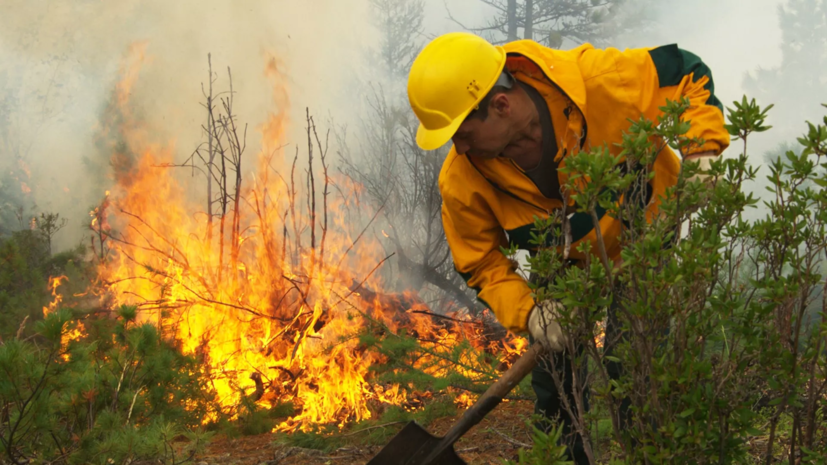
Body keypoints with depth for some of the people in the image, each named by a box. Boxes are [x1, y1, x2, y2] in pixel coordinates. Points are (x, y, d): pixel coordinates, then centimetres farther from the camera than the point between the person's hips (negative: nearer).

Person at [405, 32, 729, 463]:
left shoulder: (601, 80, -35)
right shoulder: (461, 181, -27)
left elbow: (686, 72, -17)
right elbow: (482, 265, -13)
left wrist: (701, 150, -28)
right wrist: (528, 312, -30)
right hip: (564, 262, 3)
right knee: (556, 386, 2)